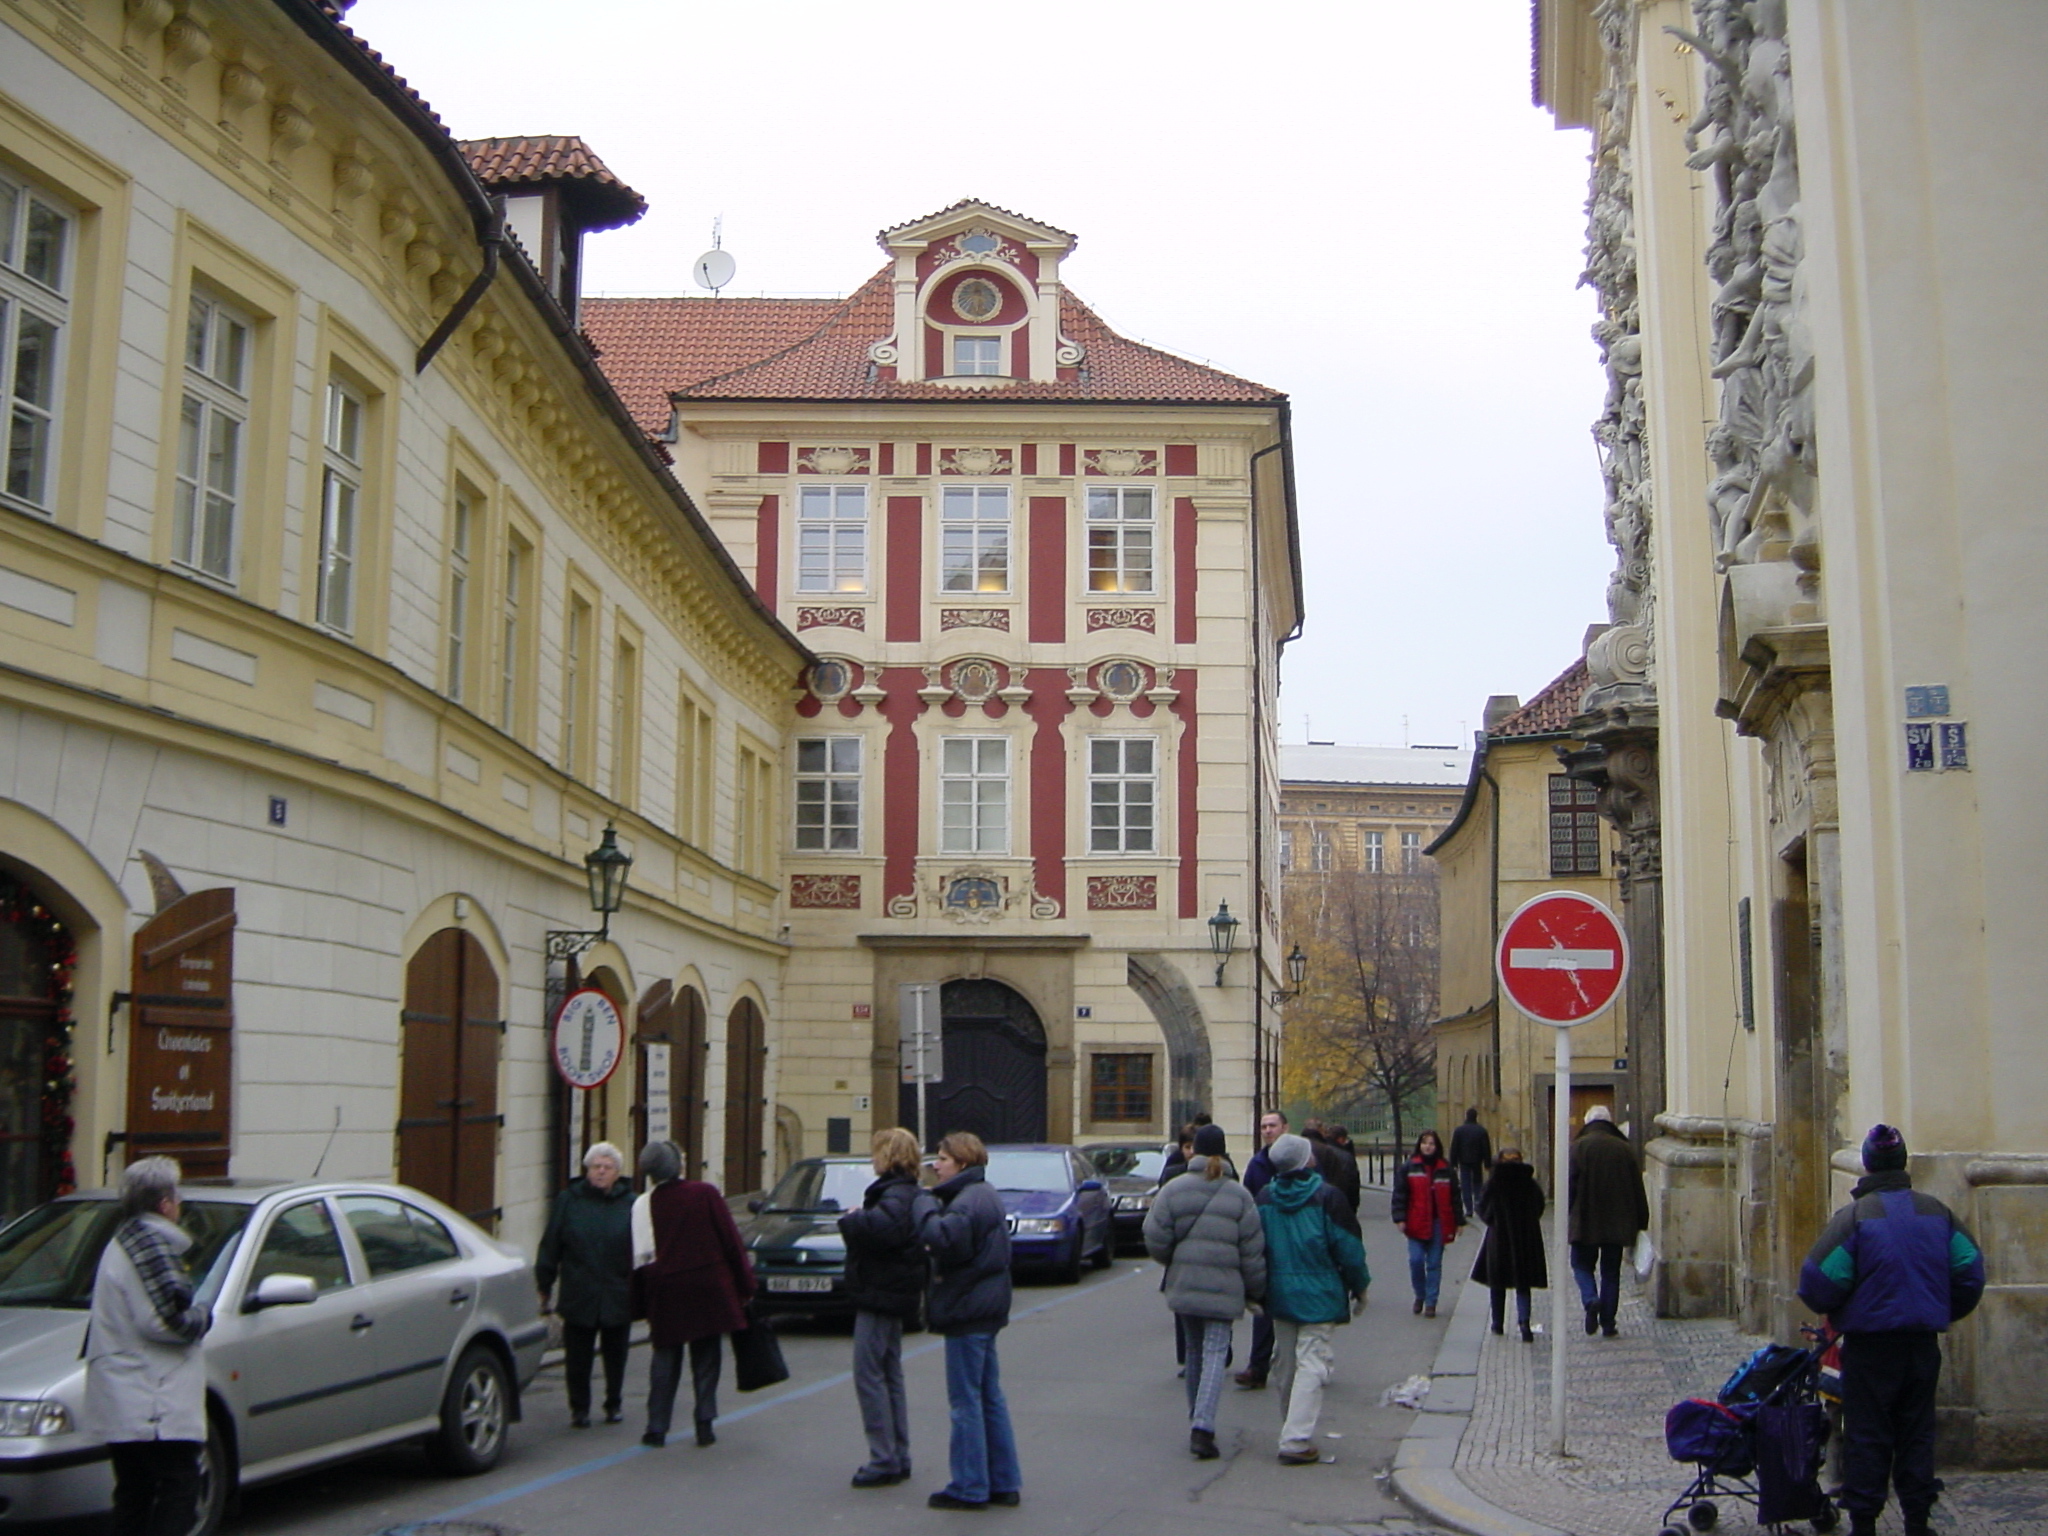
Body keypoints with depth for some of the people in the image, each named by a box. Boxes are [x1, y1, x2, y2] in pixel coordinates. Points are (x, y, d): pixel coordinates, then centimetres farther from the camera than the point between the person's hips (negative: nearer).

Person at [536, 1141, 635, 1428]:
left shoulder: (630, 1204, 2)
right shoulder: (568, 1201, 2)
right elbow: (550, 1247, 4)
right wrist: (544, 1287, 3)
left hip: (618, 1298, 0)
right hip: (578, 1296, 0)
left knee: (615, 1355, 11)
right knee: (577, 1358, 2)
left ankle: (614, 1404, 30)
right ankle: (579, 1408, 16)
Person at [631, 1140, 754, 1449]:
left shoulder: (643, 1205, -1)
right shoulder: (706, 1193, -4)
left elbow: (640, 1259, 1)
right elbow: (731, 1241, -3)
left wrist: (640, 1305, 9)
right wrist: (745, 1284, 3)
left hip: (666, 1291, 1)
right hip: (709, 1288, -1)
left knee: (665, 1359, 10)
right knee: (706, 1358, 9)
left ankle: (657, 1427, 9)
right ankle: (705, 1425, 7)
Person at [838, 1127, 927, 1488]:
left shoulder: (896, 1195, -18)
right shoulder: (905, 1192, 16)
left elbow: (881, 1228, -36)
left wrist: (848, 1220, -20)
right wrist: (855, 1220, 4)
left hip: (880, 1297, -11)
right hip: (891, 1296, 11)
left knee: (869, 1376, -8)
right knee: (889, 1376, 15)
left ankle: (884, 1460, -6)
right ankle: (898, 1458, 20)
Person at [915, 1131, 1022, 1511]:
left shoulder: (971, 1199, -18)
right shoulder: (984, 1194, 15)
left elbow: (942, 1237, -32)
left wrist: (925, 1203, -16)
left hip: (968, 1309, -10)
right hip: (984, 1308, 10)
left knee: (965, 1400, -3)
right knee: (989, 1397, 14)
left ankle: (969, 1488, 3)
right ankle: (1004, 1483, 18)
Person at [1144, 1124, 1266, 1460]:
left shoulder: (1174, 1189, -1)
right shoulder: (1238, 1195, -1)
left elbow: (1155, 1238, -6)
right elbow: (1252, 1249, -1)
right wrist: (1255, 1290, 10)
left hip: (1183, 1284, 2)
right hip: (1223, 1288, -2)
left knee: (1195, 1351, 17)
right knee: (1215, 1354, -4)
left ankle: (1197, 1423, 22)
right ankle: (1202, 1426, -19)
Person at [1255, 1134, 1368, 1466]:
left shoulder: (1264, 1198, 0)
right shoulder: (1326, 1197, -13)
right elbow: (1347, 1247, -8)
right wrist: (1359, 1286, 5)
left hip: (1279, 1296, 5)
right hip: (1318, 1295, -5)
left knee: (1288, 1367, 15)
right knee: (1311, 1365, -5)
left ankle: (1294, 1434, 25)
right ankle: (1296, 1441, -12)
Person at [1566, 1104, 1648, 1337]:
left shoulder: (1578, 1148, -5)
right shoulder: (1625, 1149, 3)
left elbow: (1569, 1187, -8)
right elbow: (1637, 1189, 5)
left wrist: (1567, 1219, 0)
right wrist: (1640, 1224, 11)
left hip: (1584, 1222, -2)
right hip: (1617, 1224, 2)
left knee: (1582, 1265, 11)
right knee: (1611, 1272, 10)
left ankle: (1591, 1299, -15)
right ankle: (1608, 1322, 8)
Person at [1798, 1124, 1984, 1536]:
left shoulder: (1854, 1216, -12)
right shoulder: (1936, 1211, 2)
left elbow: (1820, 1281, -16)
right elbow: (1970, 1269, 5)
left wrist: (1833, 1313, 6)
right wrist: (1944, 1313, 19)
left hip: (1870, 1342, -4)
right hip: (1924, 1342, 4)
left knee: (1867, 1435, 4)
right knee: (1916, 1432, 14)